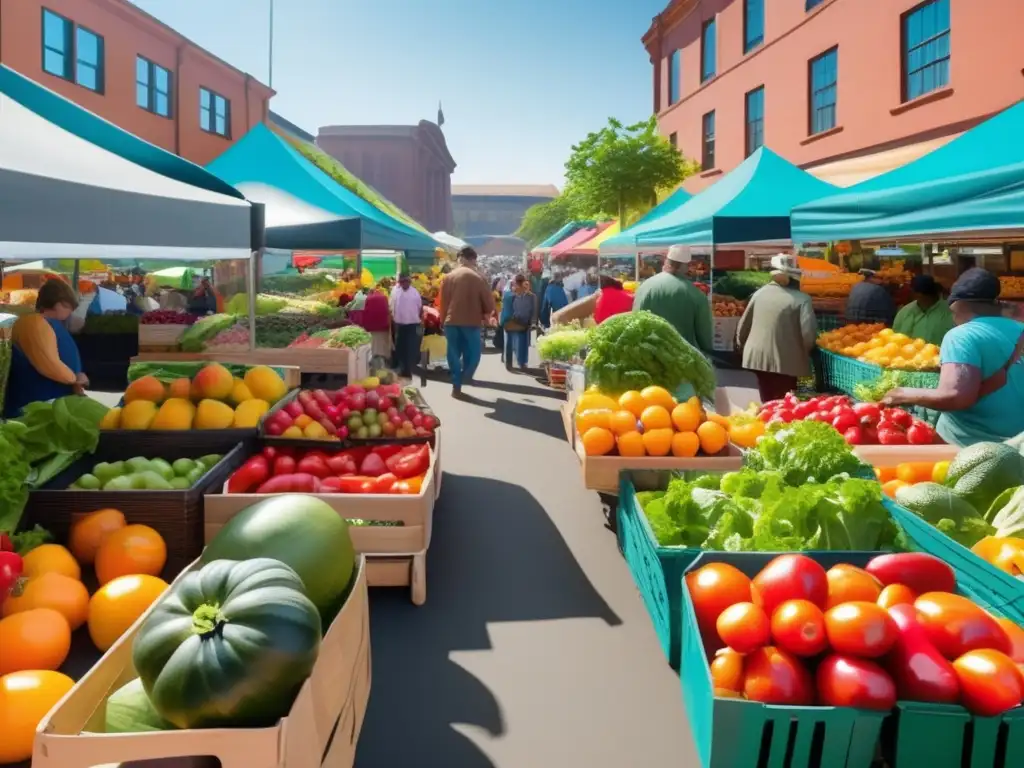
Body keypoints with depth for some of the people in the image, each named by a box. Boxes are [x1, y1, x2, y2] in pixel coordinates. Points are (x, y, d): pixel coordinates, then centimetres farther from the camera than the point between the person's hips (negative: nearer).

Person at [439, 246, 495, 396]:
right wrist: (484, 316, 17)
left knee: (454, 355, 10)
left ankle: (456, 386, 11)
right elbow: (489, 304, -2)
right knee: (472, 354, 11)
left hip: (451, 322, 3)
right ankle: (464, 380, 2)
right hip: (472, 323, -3)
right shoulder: (479, 278, -5)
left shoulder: (448, 277, 2)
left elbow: (443, 302, 6)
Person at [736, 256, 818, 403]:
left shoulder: (760, 292, 2)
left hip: (758, 356, 4)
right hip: (786, 361, -4)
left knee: (767, 403, 18)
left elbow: (744, 324, 10)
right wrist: (804, 351, 3)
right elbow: (809, 333, -18)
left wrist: (742, 344, 27)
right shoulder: (801, 299, -12)